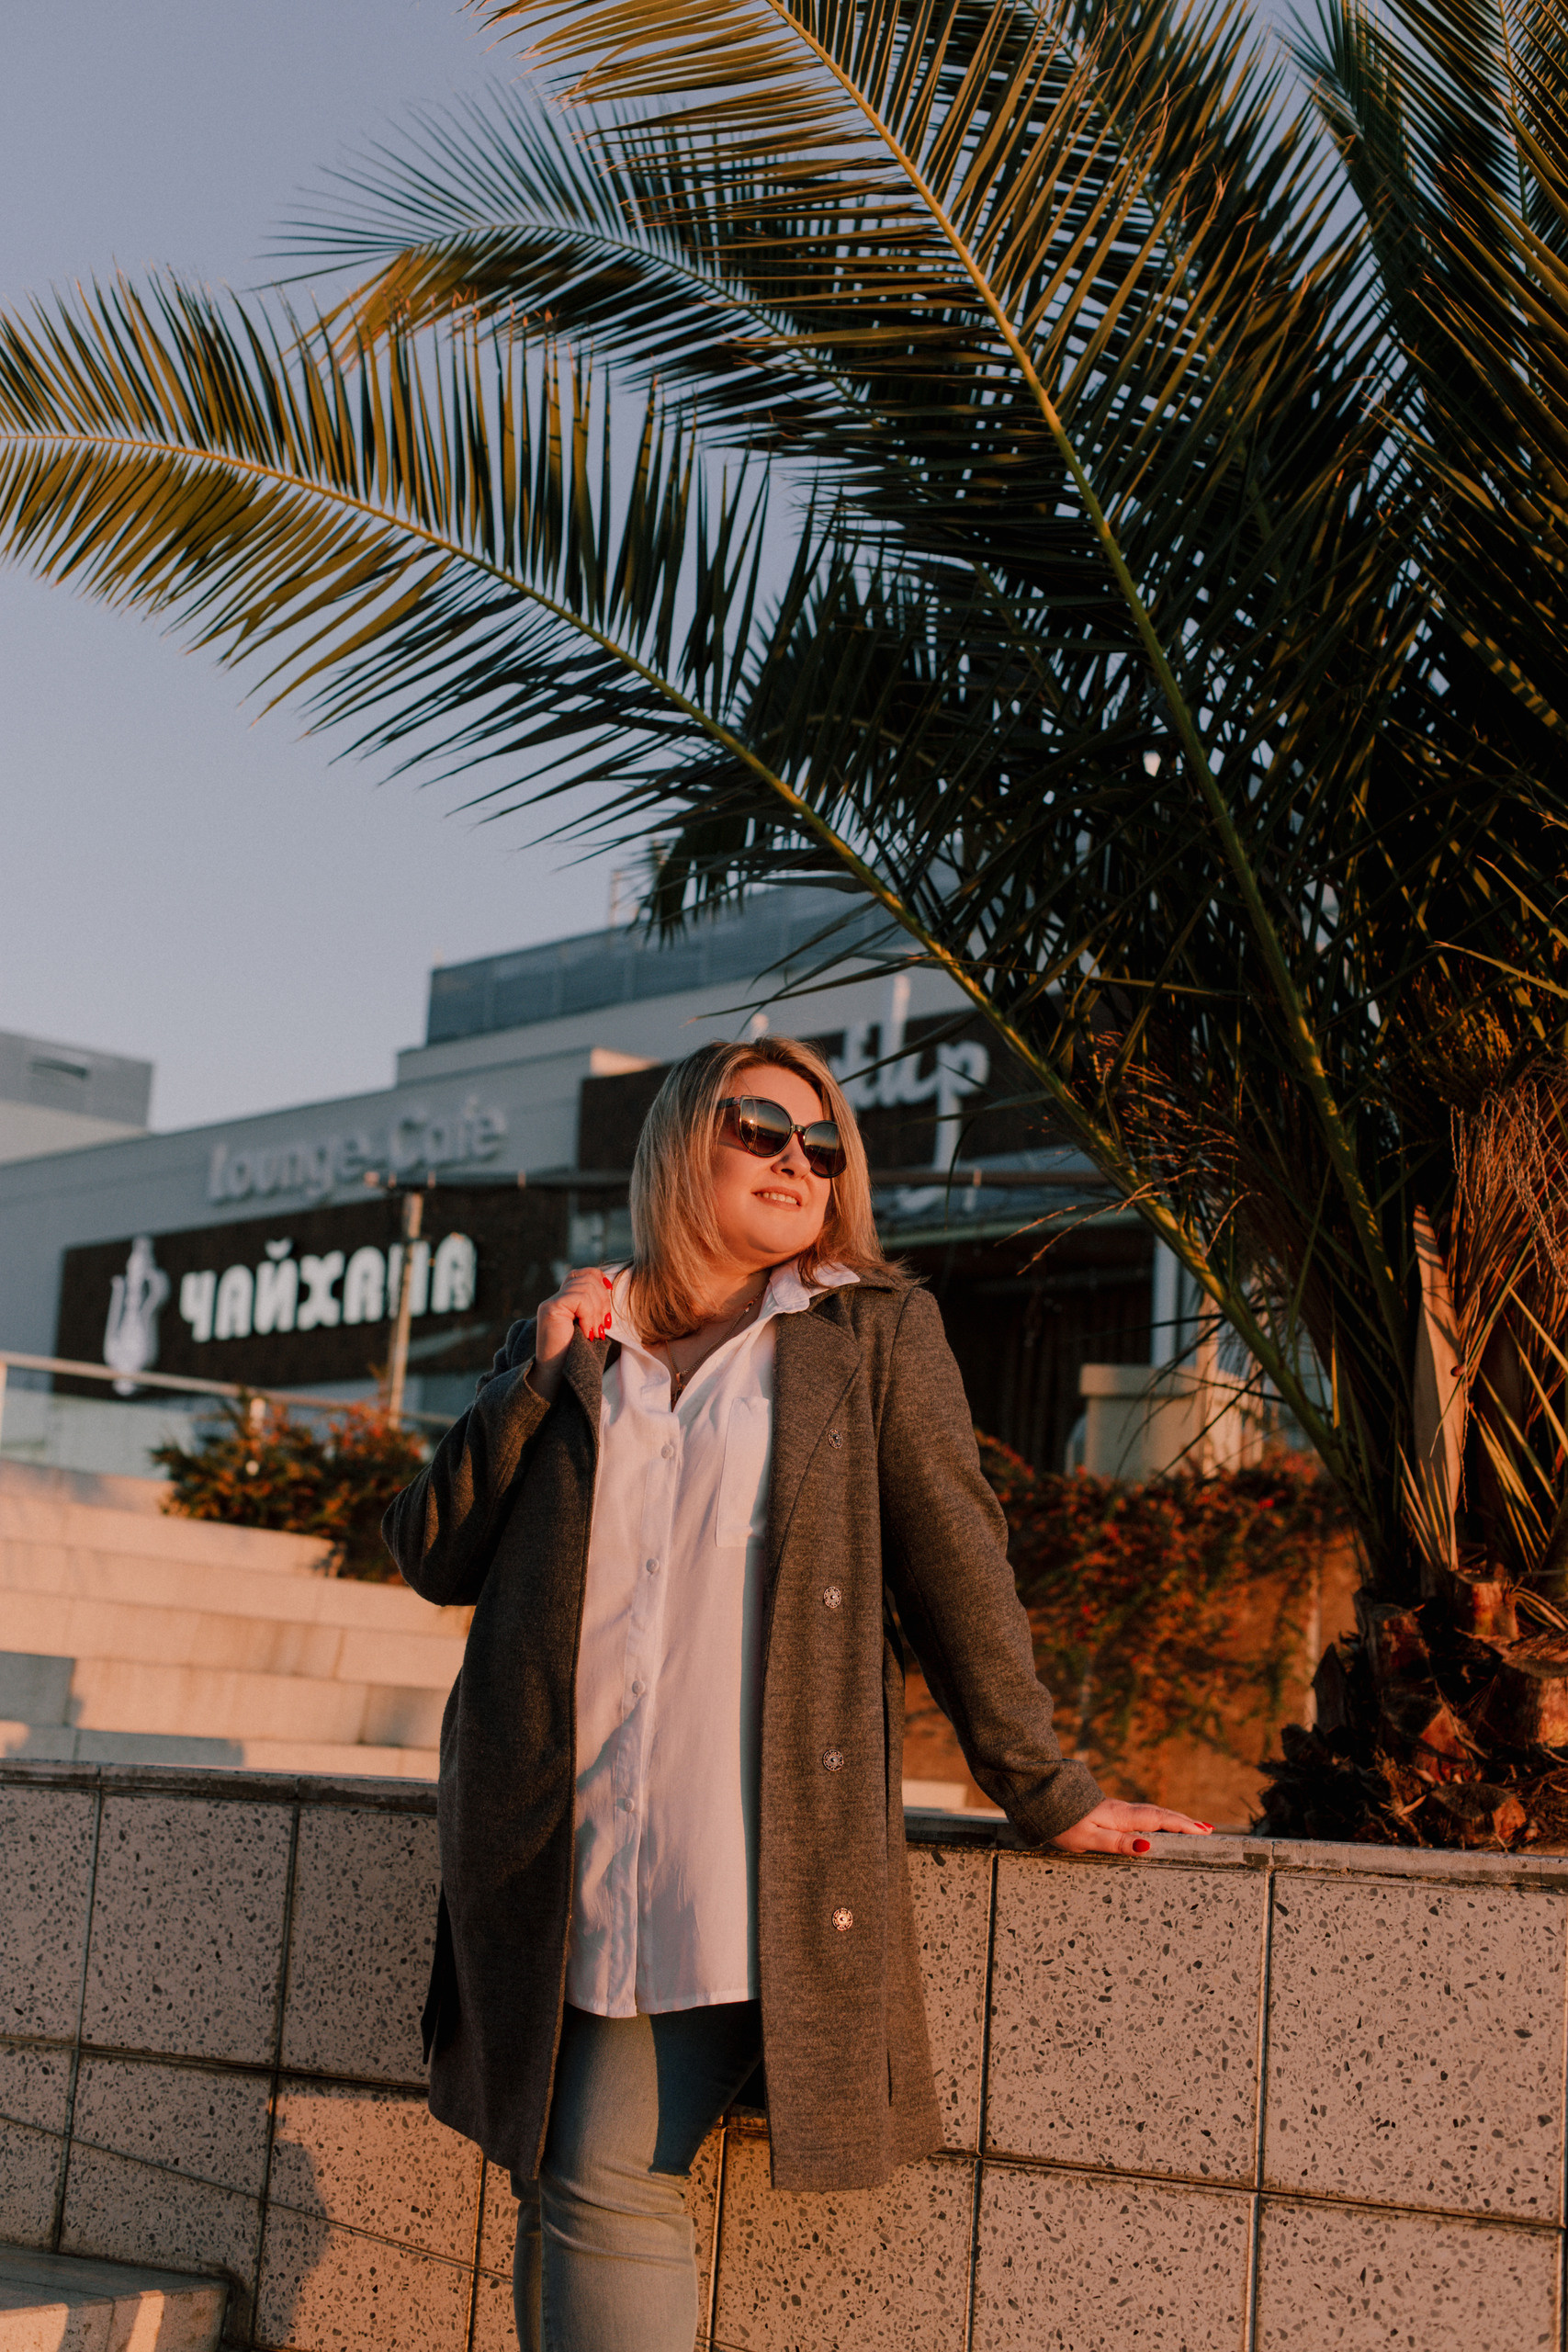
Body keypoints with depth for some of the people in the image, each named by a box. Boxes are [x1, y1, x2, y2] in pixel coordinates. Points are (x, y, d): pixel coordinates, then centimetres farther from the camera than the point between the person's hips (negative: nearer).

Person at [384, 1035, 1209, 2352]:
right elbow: (431, 1555, 9)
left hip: (736, 1849, -3)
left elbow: (951, 1558, 4)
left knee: (612, 2183, -12)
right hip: (554, 1848, 4)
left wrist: (1041, 1789, 3)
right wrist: (546, 1373, 0)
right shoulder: (570, 1345, 15)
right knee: (553, 2179, 7)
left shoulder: (875, 1331, 8)